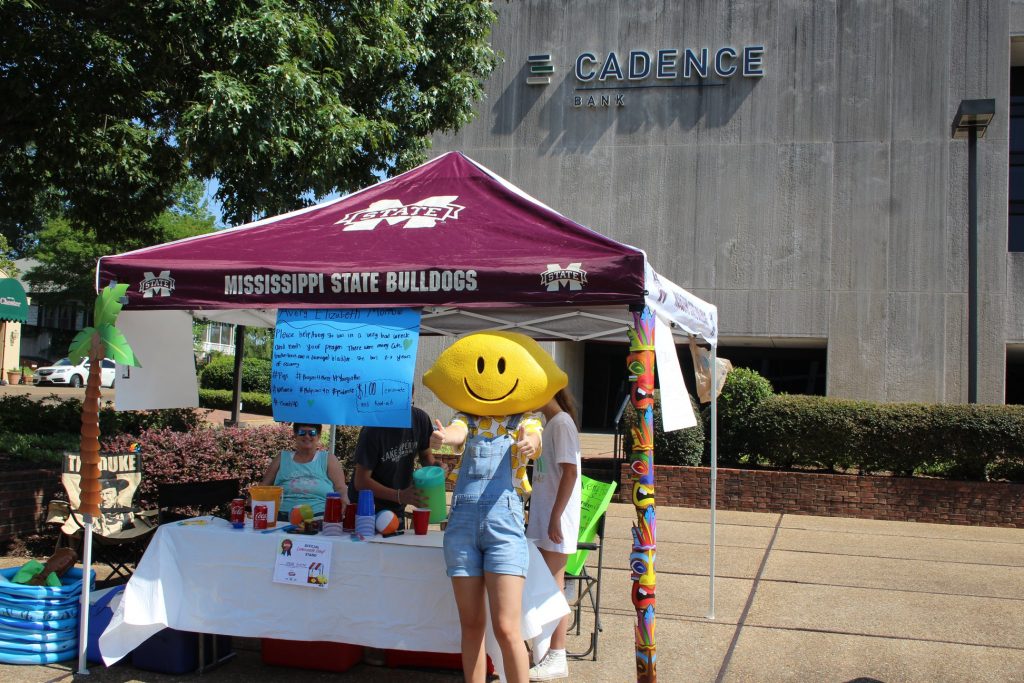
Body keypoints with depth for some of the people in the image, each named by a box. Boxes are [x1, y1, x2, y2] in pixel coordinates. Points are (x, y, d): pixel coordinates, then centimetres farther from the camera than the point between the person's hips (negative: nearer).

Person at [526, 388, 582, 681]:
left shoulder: (561, 422, -14)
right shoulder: (549, 423, 13)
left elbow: (570, 472, -20)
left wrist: (555, 517, -21)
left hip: (556, 519, -9)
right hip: (543, 517, 9)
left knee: (553, 586, -2)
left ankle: (557, 659, 6)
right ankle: (547, 647, 24)